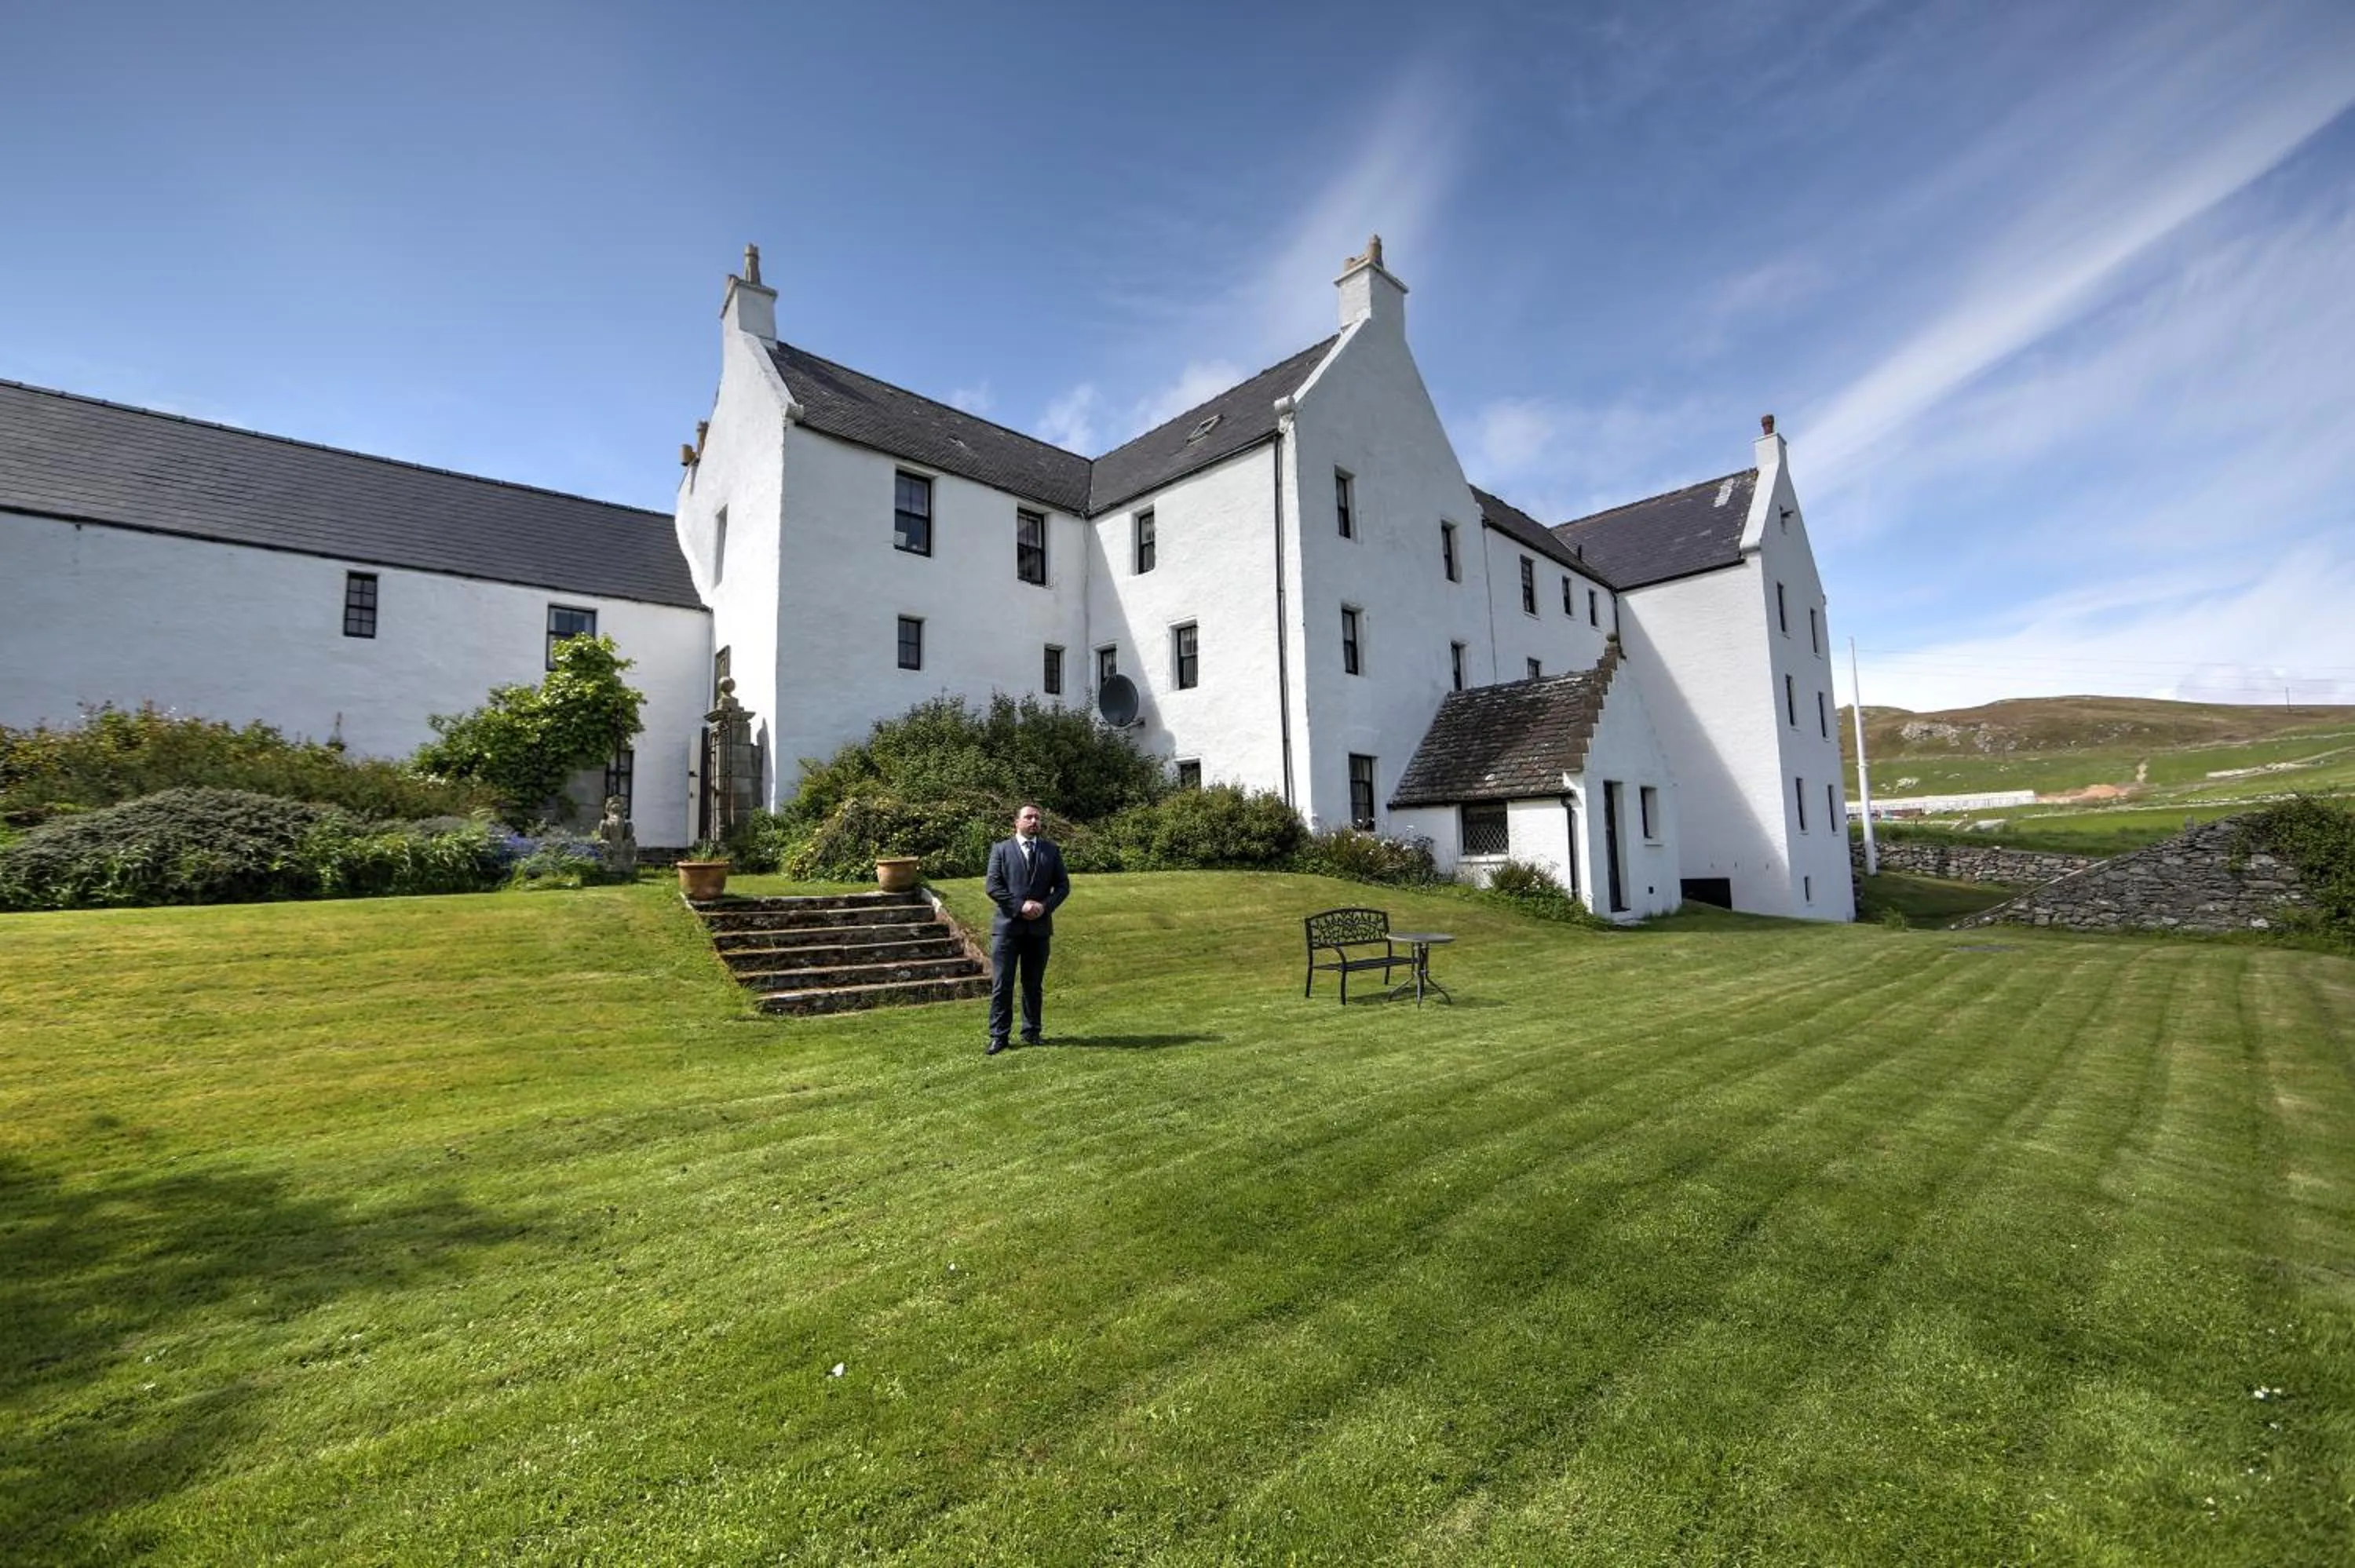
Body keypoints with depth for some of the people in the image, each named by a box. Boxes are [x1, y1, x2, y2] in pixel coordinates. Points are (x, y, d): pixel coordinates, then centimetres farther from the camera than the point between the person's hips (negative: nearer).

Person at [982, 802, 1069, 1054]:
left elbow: (1063, 885, 7)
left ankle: (1031, 1032, 21)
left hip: (1039, 926, 2)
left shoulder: (1051, 850, 10)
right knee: (1002, 985, -1)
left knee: (1033, 984, 10)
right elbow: (992, 886, -6)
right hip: (1007, 925, -2)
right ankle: (998, 1036, 7)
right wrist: (1020, 906, -15)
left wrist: (1045, 905, -10)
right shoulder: (1001, 849, 3)